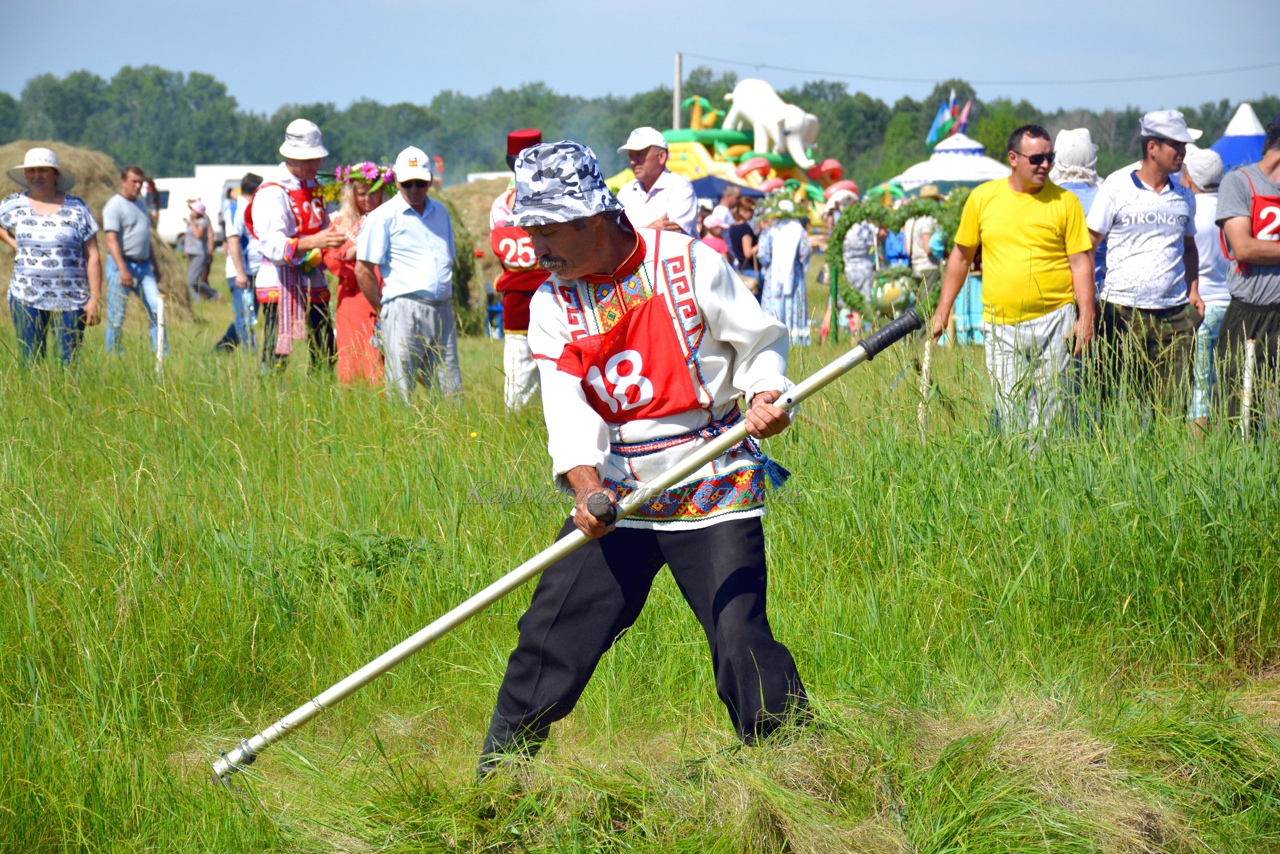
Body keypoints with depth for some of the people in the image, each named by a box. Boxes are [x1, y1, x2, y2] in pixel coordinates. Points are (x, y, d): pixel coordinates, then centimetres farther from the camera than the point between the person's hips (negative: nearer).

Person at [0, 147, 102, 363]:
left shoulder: (76, 208, 0)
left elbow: (93, 256, -1)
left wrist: (95, 298, -6)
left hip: (71, 299, -1)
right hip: (26, 297, 1)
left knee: (69, 362, -2)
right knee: (30, 363, 0)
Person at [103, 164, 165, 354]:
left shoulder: (140, 205, 18)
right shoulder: (114, 206, -9)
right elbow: (111, 240, -17)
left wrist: (154, 265, 24)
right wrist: (123, 270, -25)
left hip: (143, 266, 7)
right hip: (122, 264, -7)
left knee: (156, 310, 0)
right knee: (116, 317, -2)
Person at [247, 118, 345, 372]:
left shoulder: (317, 189, 14)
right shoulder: (272, 194, -11)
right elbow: (272, 246, -23)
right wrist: (313, 242, -36)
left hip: (314, 282, 7)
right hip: (280, 283, -7)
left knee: (326, 356, 4)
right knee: (276, 360, -10)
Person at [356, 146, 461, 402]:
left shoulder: (440, 213, 15)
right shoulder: (383, 217, -2)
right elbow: (363, 270, -3)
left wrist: (445, 299, 15)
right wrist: (383, 311, -1)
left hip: (442, 311, 6)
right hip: (404, 311, -5)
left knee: (451, 391, 5)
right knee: (401, 393, -6)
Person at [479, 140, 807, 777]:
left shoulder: (688, 264, -6)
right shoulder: (551, 305, 3)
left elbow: (760, 342, 3)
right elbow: (567, 405, -10)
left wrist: (764, 396, -18)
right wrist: (585, 488, -26)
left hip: (713, 484, -3)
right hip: (616, 494, 3)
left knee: (741, 638, -13)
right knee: (552, 631, 1)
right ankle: (498, 772, 16)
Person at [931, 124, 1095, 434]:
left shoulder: (1064, 201, 2)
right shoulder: (982, 198, 6)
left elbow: (1080, 262, 2)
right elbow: (961, 257, 14)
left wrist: (1086, 317, -7)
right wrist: (942, 311, 12)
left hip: (1055, 319, -1)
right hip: (1001, 325, 1)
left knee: (1048, 409, 0)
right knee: (1009, 413, -3)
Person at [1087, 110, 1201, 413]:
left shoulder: (1183, 197, 13)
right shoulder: (1116, 188, -1)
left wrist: (1193, 290, 14)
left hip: (1175, 314, 4)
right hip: (1123, 311, -4)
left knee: (1174, 404, -1)